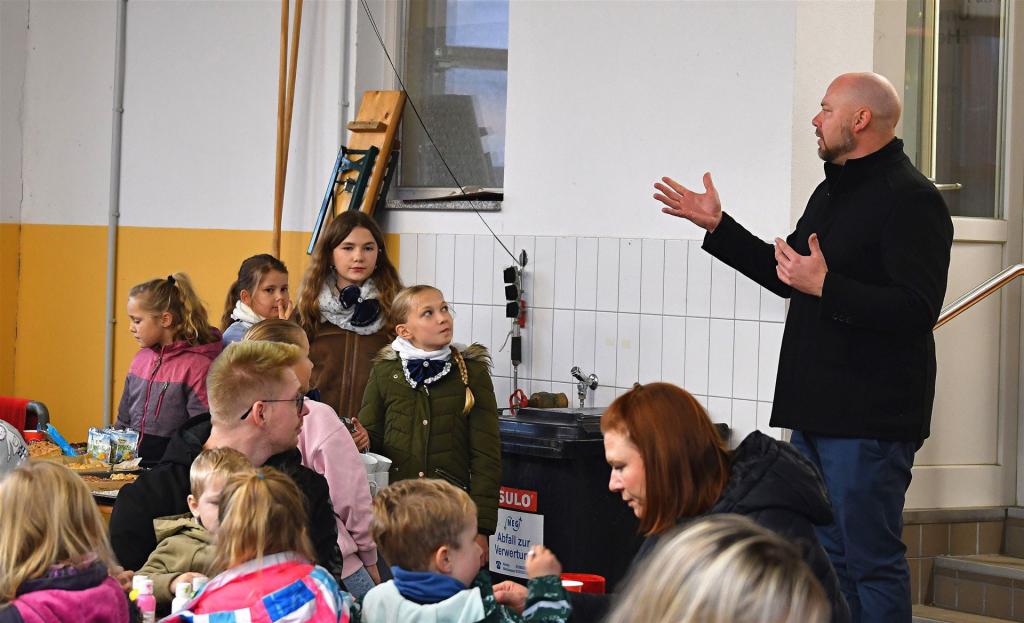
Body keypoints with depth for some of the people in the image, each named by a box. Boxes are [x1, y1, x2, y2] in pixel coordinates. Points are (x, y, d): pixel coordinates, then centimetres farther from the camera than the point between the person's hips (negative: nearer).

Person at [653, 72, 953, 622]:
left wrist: (825, 286, -26)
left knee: (872, 557, -6)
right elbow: (788, 275, 29)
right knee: (827, 555, 15)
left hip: (868, 416, -10)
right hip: (817, 411, 10)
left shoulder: (910, 199, -14)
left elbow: (916, 309, -23)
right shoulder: (832, 192, 18)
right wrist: (716, 226, 25)